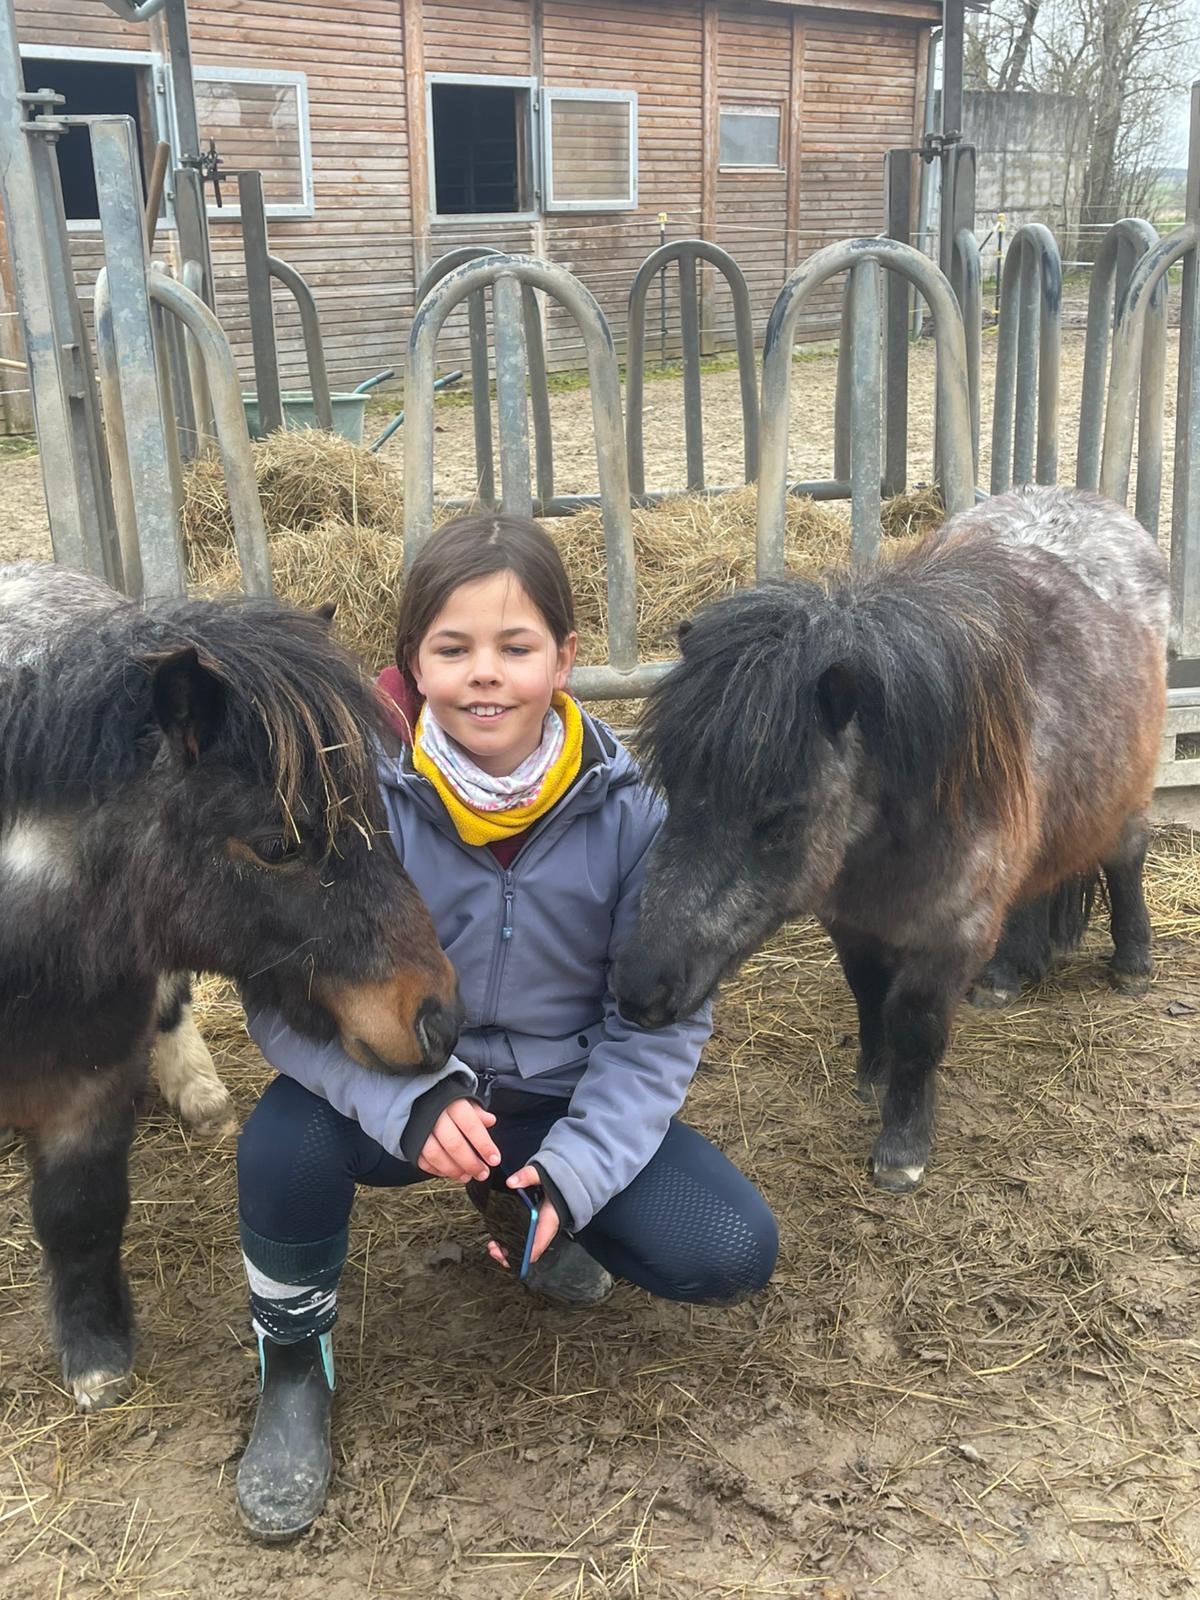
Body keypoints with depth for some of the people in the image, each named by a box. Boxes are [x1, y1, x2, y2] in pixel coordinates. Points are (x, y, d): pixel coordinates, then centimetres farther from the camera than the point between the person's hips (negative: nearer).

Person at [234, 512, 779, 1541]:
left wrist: (574, 1171, -22)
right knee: (284, 1144, -33)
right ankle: (295, 1368, 1)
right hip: (400, 1093, -1)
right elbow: (285, 993, -17)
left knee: (730, 1254, -16)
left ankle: (522, 1202, 16)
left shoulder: (629, 811, -14)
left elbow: (656, 1023, -9)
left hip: (566, 1101, 2)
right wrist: (411, 1099, -34)